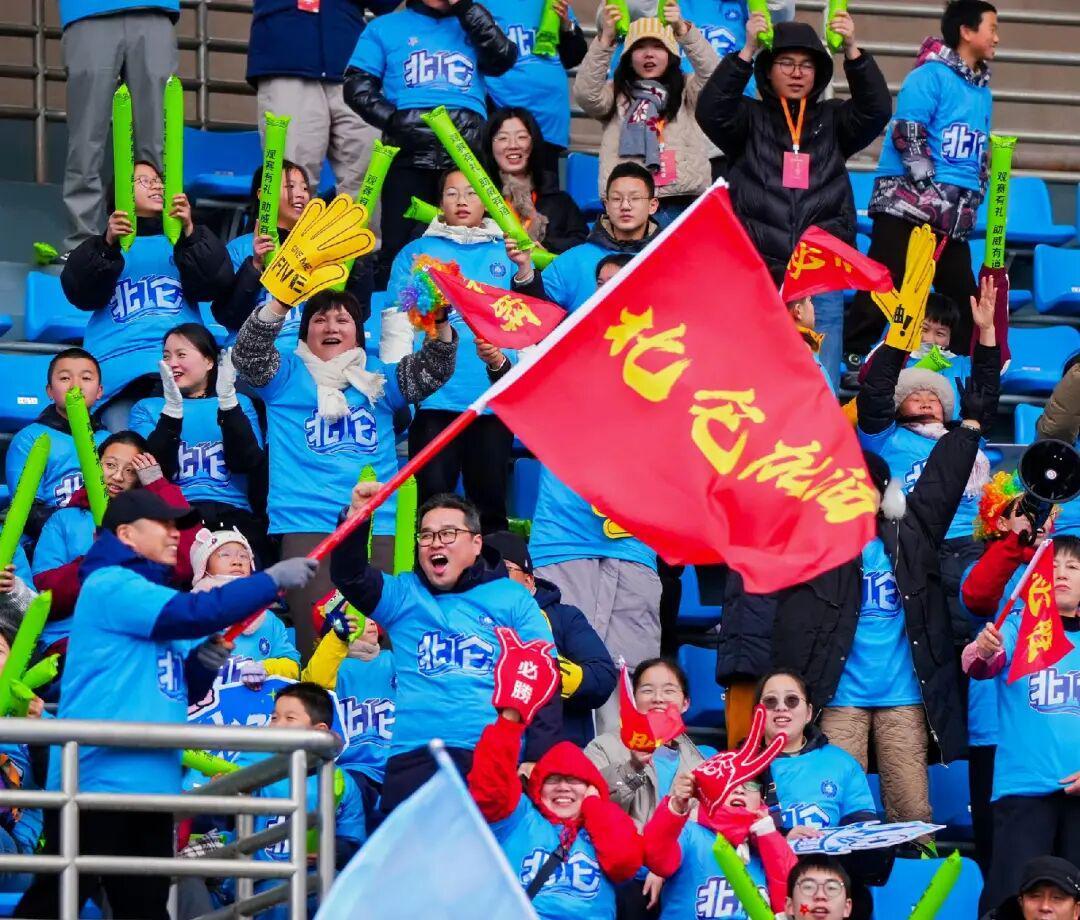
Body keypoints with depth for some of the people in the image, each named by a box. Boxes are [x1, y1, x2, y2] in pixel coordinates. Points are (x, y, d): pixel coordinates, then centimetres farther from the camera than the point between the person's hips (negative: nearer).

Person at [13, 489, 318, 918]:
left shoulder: (152, 600, 21)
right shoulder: (110, 586, -8)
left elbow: (180, 689, 26)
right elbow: (195, 612, -21)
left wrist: (203, 664, 3)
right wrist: (272, 580, -14)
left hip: (152, 783, 10)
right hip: (96, 781, -10)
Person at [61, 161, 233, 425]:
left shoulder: (184, 241, 24)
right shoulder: (100, 246, 21)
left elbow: (214, 283, 4)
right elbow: (81, 292, 1)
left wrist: (189, 232, -10)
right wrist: (109, 244, -13)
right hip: (117, 361, -1)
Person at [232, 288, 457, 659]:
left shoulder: (378, 378, 21)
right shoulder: (287, 375, 14)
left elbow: (434, 369, 10)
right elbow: (248, 352, -3)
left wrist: (441, 324, -10)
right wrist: (280, 305, -19)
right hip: (306, 526, -2)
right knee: (319, 642, -14)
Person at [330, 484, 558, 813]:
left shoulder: (512, 598, 14)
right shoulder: (403, 595, 19)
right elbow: (349, 577, 3)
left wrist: (536, 761, -2)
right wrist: (356, 518, -13)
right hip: (415, 758, 1)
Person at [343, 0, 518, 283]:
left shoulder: (471, 25, 21)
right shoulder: (386, 27, 17)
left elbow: (503, 59, 2)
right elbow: (357, 86, 9)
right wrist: (395, 121, -7)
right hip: (410, 150, -1)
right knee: (401, 247, -6)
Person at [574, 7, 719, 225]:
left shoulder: (687, 91, 15)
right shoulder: (615, 93, 15)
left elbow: (713, 74, -4)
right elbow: (585, 93, -5)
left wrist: (683, 30, -18)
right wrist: (606, 39, -15)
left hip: (682, 203, 0)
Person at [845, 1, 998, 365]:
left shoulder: (981, 89, 19)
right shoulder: (930, 76, -6)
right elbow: (907, 135, -14)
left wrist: (974, 196, 14)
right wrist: (932, 190, -17)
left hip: (954, 217, 8)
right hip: (909, 204, -8)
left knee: (964, 296, 8)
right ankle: (853, 359, -7)